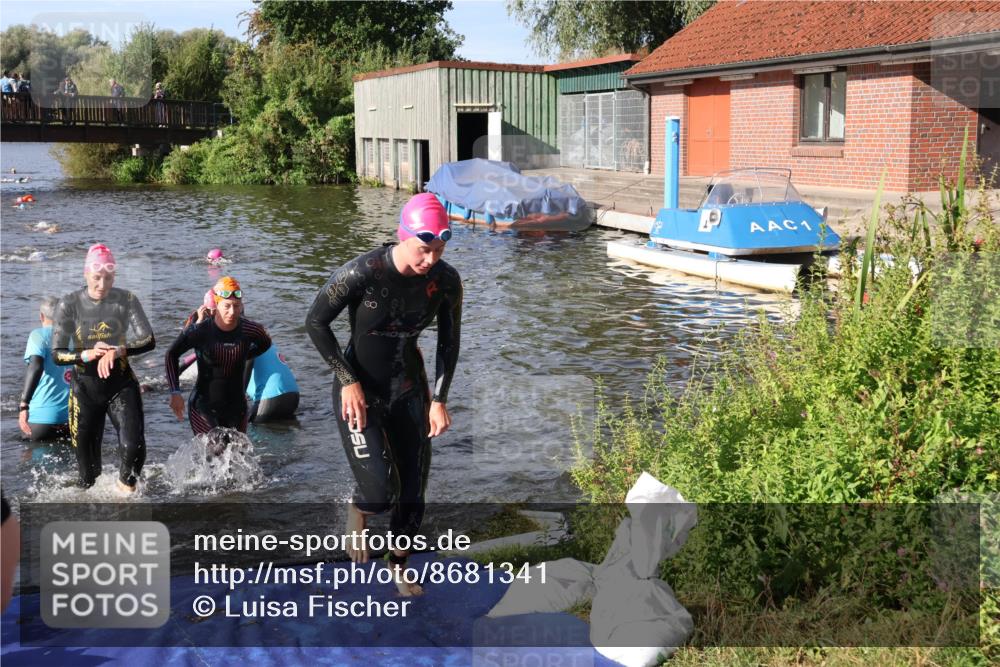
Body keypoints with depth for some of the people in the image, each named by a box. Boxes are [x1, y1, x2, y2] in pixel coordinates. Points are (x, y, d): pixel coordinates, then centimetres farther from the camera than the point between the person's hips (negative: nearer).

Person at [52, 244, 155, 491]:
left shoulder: (126, 300, -7)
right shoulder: (70, 304, -9)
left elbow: (149, 341, -11)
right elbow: (57, 354, -9)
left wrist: (118, 351, -27)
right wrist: (87, 354, -28)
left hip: (121, 384, 0)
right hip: (85, 388, 0)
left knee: (133, 446, -17)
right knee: (86, 452, 10)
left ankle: (126, 484, 11)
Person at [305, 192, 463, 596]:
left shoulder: (446, 281, -11)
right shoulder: (363, 272, -24)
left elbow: (449, 342, 4)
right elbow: (316, 322, -12)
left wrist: (439, 400, -1)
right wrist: (348, 381, -14)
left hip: (409, 390, 4)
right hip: (359, 392, -4)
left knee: (413, 494, 6)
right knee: (380, 493, -15)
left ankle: (399, 567, 33)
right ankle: (358, 510, 23)